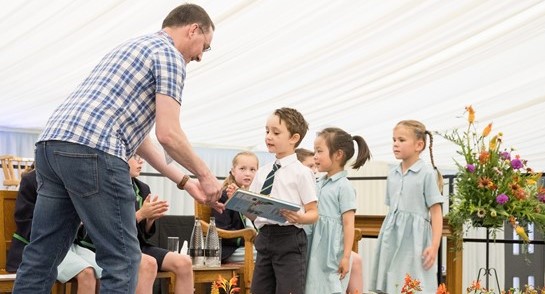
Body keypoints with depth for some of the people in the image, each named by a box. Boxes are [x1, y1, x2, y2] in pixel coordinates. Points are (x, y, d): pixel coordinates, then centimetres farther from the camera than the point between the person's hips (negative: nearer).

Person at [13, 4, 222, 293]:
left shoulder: (131, 47, 32)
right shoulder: (169, 55, 3)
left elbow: (136, 134, 32)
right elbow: (168, 134, -7)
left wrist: (184, 182, 31)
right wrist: (205, 176, 9)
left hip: (52, 144, 9)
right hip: (92, 152, -9)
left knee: (41, 256, 10)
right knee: (121, 258, -1)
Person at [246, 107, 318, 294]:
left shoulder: (301, 172, -4)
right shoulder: (262, 172, 13)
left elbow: (313, 213, -4)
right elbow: (252, 213, 13)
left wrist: (299, 218, -25)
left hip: (289, 239, -6)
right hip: (264, 238, 6)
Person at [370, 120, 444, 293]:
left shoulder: (427, 173, -6)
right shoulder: (392, 175, 12)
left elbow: (436, 212, -8)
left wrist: (434, 245, -14)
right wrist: (386, 236, 15)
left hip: (414, 235, -6)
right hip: (392, 236, 6)